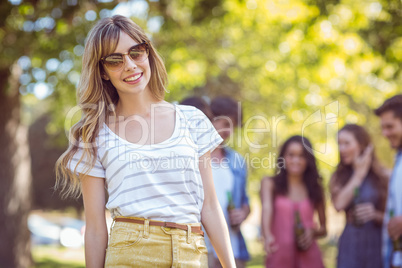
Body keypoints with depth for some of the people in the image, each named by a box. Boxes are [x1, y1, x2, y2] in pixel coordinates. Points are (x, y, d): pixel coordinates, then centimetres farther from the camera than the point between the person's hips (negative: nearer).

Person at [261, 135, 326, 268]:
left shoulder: (315, 188, 10)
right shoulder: (269, 183, 4)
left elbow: (324, 228, 18)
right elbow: (267, 209, -16)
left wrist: (313, 232, -6)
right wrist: (268, 236, -35)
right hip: (279, 257, -2)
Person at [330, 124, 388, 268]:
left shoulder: (383, 176, 1)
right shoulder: (338, 177, 7)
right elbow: (339, 204, -14)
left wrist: (375, 214, -17)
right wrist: (359, 174, -5)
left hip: (377, 244, -1)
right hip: (350, 245, 1)